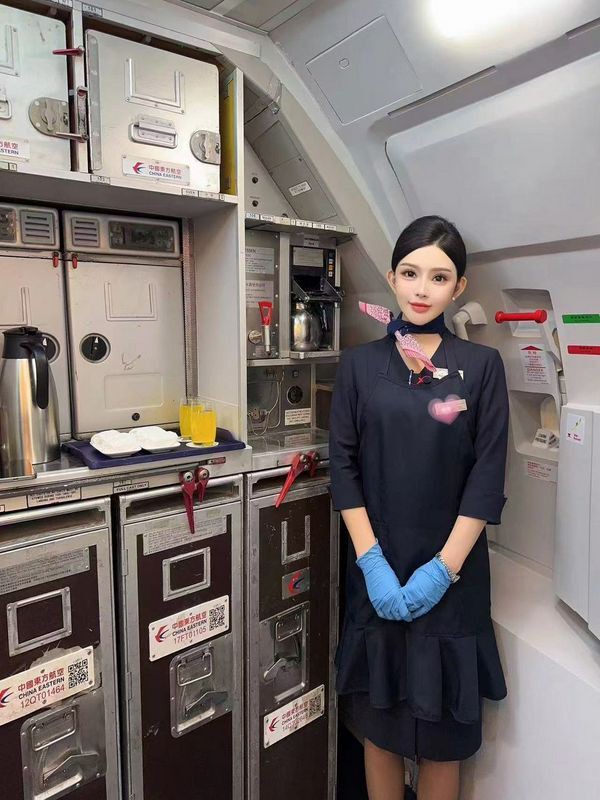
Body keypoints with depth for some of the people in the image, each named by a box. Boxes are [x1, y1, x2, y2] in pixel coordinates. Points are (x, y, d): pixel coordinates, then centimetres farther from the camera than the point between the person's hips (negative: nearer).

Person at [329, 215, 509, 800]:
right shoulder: (360, 364, 1)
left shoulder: (481, 366, -1)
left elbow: (487, 478, -5)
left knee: (441, 729, 13)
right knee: (378, 716, 15)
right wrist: (372, 561, -10)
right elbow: (344, 466, -2)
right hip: (377, 570, 1)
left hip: (450, 575, -1)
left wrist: (442, 569, -11)